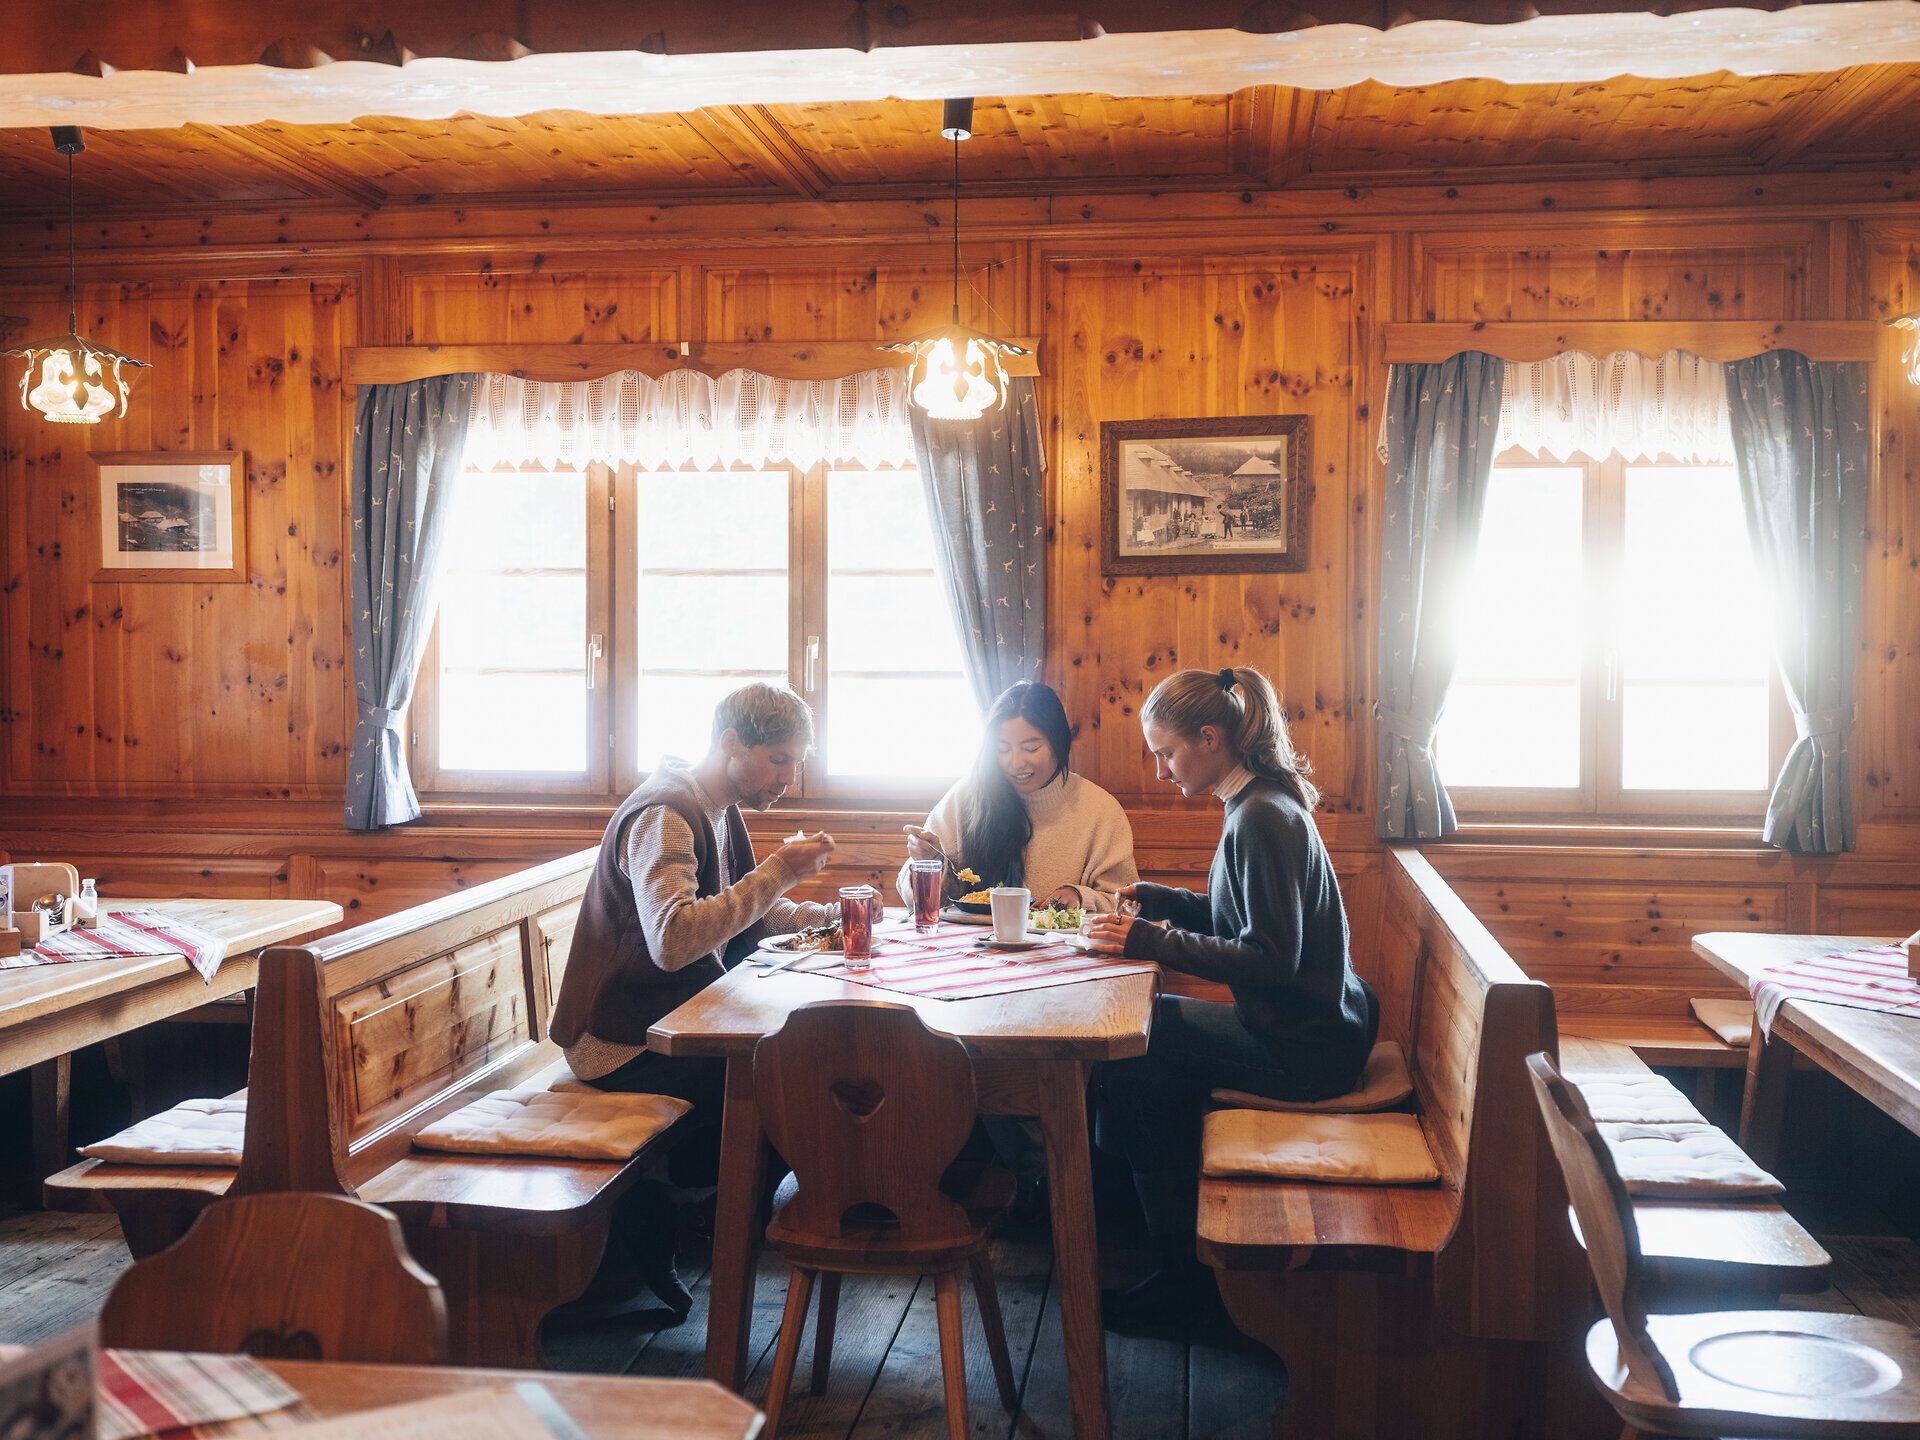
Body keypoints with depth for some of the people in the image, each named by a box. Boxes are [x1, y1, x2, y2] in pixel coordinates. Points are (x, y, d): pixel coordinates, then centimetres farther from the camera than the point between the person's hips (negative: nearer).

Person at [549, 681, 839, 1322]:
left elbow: (744, 914, 25)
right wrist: (777, 872, -30)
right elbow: (673, 940, -35)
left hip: (675, 1020, 10)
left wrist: (822, 915, 8)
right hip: (622, 1043, -10)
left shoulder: (720, 811, 12)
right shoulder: (663, 816, -19)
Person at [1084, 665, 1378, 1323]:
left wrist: (1148, 940, -23)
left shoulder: (1264, 819, -22)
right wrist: (1152, 899, 9)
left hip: (1305, 1046, -10)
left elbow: (1270, 958, -25)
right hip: (1305, 1023, 10)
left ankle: (1181, 1264, 11)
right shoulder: (1257, 806, 9)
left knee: (1129, 1068, -6)